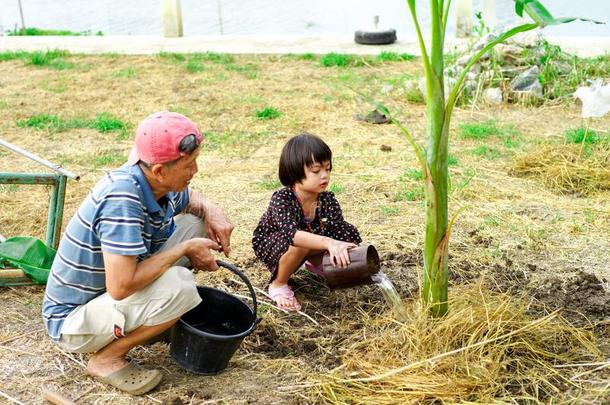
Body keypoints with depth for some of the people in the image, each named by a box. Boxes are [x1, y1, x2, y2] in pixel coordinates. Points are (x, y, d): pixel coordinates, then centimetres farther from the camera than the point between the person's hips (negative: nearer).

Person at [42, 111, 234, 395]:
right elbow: (120, 286, -39)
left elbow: (190, 198, 17)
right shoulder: (122, 197, -33)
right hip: (72, 320, -8)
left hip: (105, 296, 8)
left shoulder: (157, 182, -8)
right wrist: (184, 249, -26)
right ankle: (106, 358, -9)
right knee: (179, 285, -31)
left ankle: (155, 319, 12)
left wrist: (211, 211, -7)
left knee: (194, 225, 4)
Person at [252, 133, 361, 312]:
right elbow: (291, 233, -52)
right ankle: (278, 284, -12)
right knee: (299, 242, -40)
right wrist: (328, 242, -65)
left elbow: (340, 233, -23)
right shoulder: (281, 199, -34)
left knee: (350, 233, -16)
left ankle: (315, 263, 13)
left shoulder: (328, 200, -19)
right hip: (269, 246, -5)